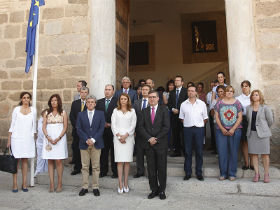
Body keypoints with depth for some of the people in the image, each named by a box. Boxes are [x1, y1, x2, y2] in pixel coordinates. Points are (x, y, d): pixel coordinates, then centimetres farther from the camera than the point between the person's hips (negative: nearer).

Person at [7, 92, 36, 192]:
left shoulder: (33, 110, 7)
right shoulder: (16, 109, 4)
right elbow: (12, 124, 4)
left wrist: (34, 137, 7)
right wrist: (9, 139, 1)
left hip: (28, 138, 1)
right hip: (17, 138, -1)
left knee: (25, 160, 5)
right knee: (16, 160, -1)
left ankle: (24, 183, 11)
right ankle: (15, 184, 5)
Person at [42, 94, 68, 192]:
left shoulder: (63, 113, 6)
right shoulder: (47, 113, 12)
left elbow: (65, 127, 2)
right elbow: (44, 127, 6)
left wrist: (58, 138, -11)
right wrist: (48, 137, -10)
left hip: (60, 138, -2)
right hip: (48, 139, 2)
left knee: (58, 161, -5)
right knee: (50, 161, 2)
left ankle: (59, 184, 4)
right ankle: (51, 184, 8)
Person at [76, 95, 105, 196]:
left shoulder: (100, 114, 6)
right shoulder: (81, 114, 9)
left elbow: (101, 128, -1)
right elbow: (78, 129, 1)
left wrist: (93, 139, -12)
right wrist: (86, 140, -11)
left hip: (96, 144, -1)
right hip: (84, 144, 1)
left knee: (96, 167, 4)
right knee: (84, 167, 5)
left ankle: (95, 187, 13)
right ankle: (85, 187, 15)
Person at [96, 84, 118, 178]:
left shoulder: (117, 101, -2)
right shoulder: (99, 102, 13)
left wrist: (110, 124, -11)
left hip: (113, 130, -4)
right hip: (102, 130, 4)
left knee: (114, 151, 3)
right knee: (103, 151, 8)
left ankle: (115, 171, 13)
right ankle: (103, 171, 19)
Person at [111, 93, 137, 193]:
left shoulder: (132, 111, 10)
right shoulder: (115, 111, 11)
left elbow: (133, 125, 2)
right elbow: (113, 124, 4)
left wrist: (126, 135, -9)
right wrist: (118, 136, -8)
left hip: (128, 137, 0)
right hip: (118, 138, 0)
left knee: (127, 161, 1)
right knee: (119, 161, -3)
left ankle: (126, 184, 9)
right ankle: (120, 184, 0)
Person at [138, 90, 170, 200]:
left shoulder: (164, 110, 2)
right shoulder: (144, 111, 10)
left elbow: (166, 126, -6)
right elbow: (140, 126, 3)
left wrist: (156, 138, -11)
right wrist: (149, 138, -10)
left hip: (161, 143, -2)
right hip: (148, 144, 2)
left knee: (162, 168, 5)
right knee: (151, 168, 7)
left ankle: (162, 190, 17)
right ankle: (154, 189, 19)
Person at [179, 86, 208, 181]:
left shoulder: (202, 104, 4)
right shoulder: (183, 104, 6)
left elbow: (205, 118, 8)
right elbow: (182, 118, 11)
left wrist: (201, 125, 3)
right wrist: (187, 124, 4)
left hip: (199, 129, 0)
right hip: (187, 129, 1)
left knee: (199, 152, 4)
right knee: (187, 152, 5)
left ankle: (199, 173, 16)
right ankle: (188, 173, 15)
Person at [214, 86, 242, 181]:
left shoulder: (237, 103, 6)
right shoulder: (219, 103, 7)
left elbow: (240, 117, 2)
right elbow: (216, 117, 4)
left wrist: (233, 129, -8)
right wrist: (222, 129, -6)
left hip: (235, 131, 0)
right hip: (221, 131, 0)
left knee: (233, 152, 3)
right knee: (222, 152, 0)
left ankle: (232, 173, 14)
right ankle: (223, 173, 12)